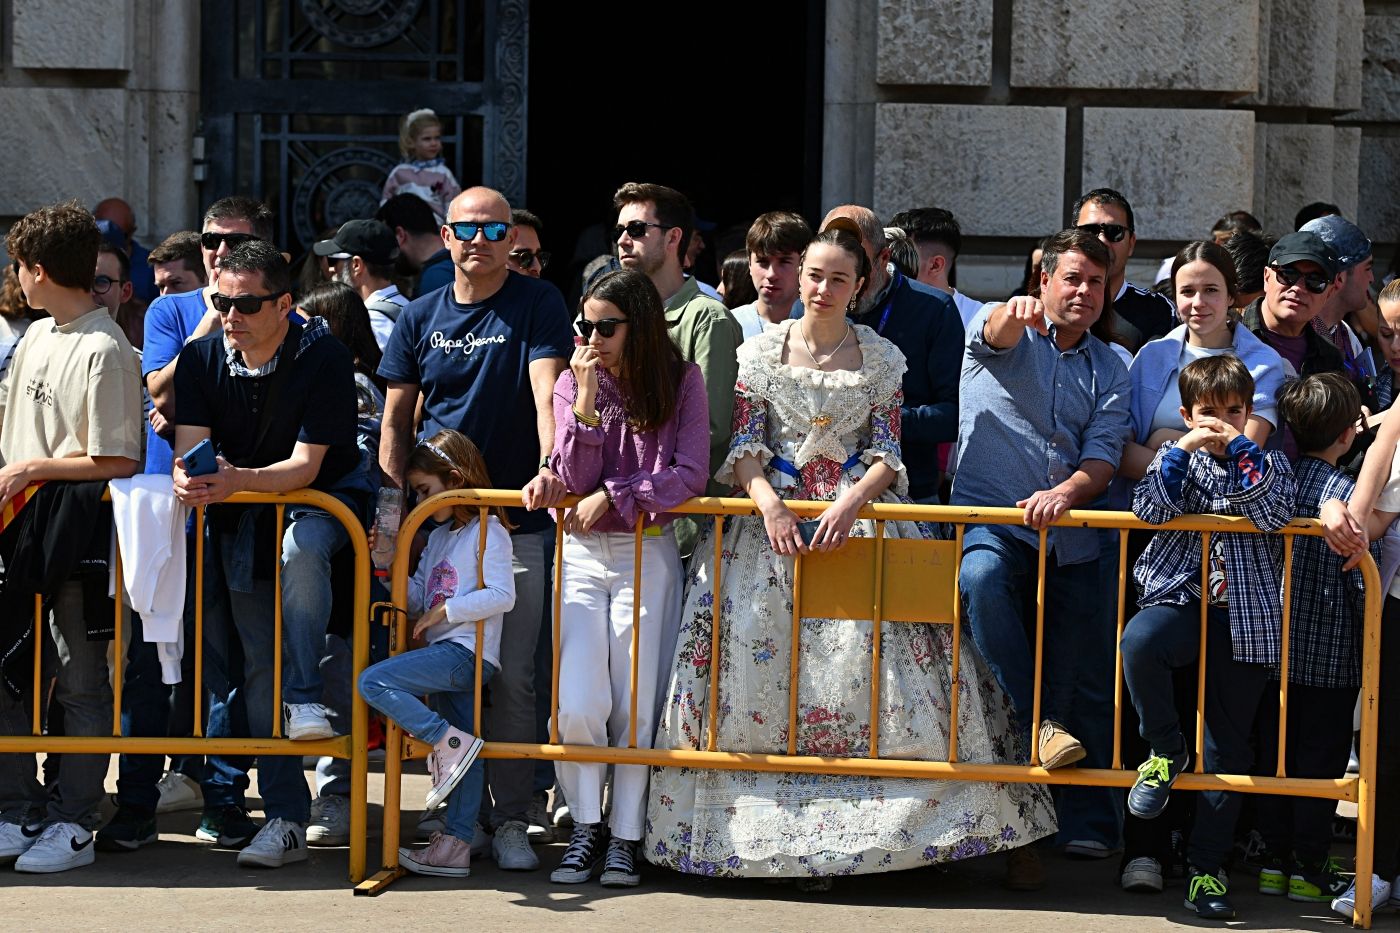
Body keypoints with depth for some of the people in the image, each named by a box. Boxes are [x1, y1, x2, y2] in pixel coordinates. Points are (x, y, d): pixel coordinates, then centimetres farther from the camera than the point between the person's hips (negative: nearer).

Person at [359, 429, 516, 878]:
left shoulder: (488, 532, -5)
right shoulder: (439, 537, 22)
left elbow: (502, 596, -16)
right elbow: (418, 599, 19)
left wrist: (444, 611, -14)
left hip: (466, 652, -9)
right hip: (445, 655, 9)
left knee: (373, 681, -21)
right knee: (463, 754, 7)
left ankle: (449, 741, -19)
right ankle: (455, 846, 7)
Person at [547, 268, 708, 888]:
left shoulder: (681, 382, 1)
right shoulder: (573, 385, 4)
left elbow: (690, 475, -8)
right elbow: (575, 481, -6)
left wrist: (612, 497, -13)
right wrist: (588, 399, -15)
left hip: (649, 555, -1)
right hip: (582, 555, 1)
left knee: (636, 705, -2)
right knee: (578, 707, -12)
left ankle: (625, 837, 5)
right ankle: (586, 828, 4)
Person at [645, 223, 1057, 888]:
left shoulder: (881, 358, 9)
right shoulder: (761, 351, 9)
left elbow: (887, 453, 3)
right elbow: (744, 446, 3)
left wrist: (851, 502, -15)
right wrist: (769, 504, -15)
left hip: (858, 513, 0)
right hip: (773, 512, 1)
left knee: (861, 647, -16)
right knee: (750, 639, -16)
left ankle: (840, 826, -12)